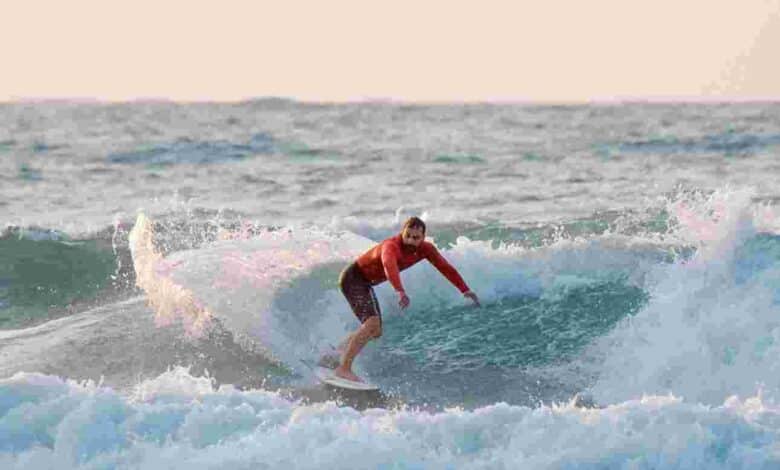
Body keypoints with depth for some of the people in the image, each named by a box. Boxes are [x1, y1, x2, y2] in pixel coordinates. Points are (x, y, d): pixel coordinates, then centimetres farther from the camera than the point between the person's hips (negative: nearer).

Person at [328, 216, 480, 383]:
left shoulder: (425, 249, -10)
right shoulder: (391, 246, -34)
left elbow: (445, 267, -5)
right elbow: (390, 266, -54)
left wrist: (465, 290, -12)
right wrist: (400, 292, -70)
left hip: (366, 284, 9)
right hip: (352, 278, -9)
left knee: (376, 332, 13)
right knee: (372, 323, -26)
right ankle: (344, 368, -25)